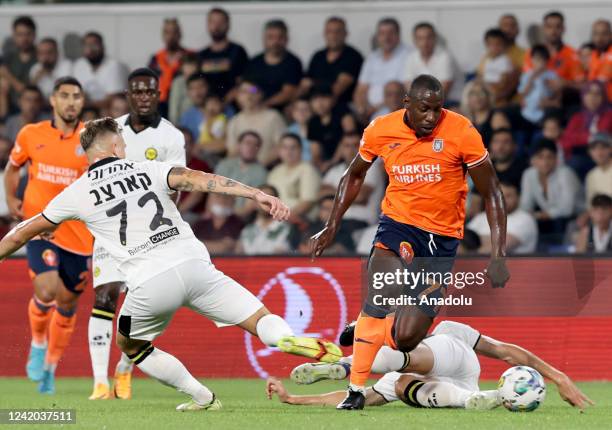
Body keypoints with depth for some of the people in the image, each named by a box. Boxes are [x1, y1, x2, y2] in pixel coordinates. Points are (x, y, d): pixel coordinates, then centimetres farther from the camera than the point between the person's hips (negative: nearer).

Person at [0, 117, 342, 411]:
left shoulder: (77, 194, 14)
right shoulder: (149, 170, 14)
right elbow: (200, 180, -2)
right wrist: (257, 195, -10)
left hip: (150, 285, -1)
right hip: (192, 264, 1)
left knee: (131, 345, 27)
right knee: (261, 320, 2)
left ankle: (202, 398, 18)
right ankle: (293, 342, -34)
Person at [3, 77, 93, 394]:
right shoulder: (31, 135, 0)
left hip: (78, 233, 1)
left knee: (67, 303, 8)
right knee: (46, 290, -20)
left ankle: (49, 368, 29)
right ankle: (38, 344, 11)